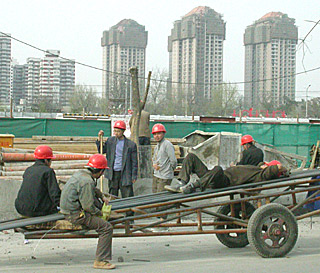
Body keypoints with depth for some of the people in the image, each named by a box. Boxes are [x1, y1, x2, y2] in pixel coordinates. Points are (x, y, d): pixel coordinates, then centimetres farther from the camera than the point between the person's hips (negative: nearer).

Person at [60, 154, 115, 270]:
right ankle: (100, 261, -13)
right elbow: (88, 206, -21)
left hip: (68, 209, 11)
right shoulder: (87, 181, -20)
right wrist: (98, 212, -4)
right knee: (107, 228, -15)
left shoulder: (80, 173, 11)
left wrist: (102, 196, 31)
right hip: (76, 215, -11)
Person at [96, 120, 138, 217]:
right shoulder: (110, 140, 7)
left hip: (125, 174, -4)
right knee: (112, 196, 10)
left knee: (127, 196, -2)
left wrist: (134, 176, -4)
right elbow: (102, 150, 17)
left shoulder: (131, 144, -4)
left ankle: (130, 216, 8)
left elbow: (134, 162, -1)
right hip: (113, 173, 4)